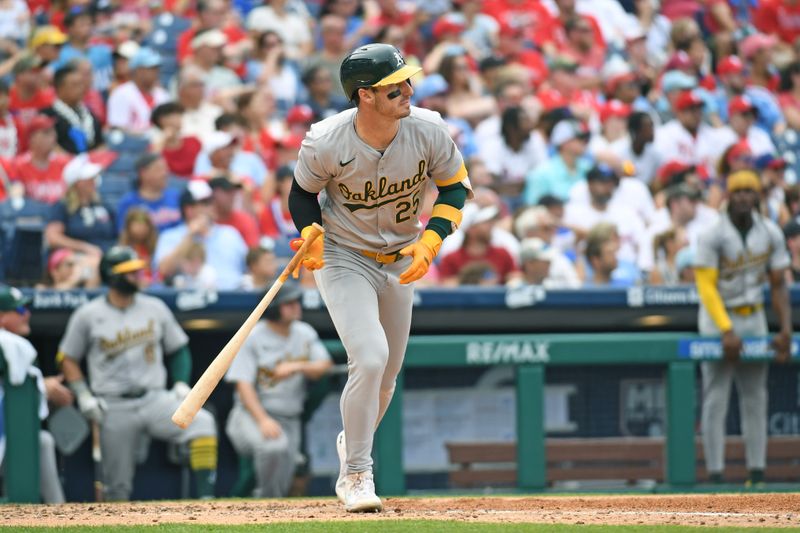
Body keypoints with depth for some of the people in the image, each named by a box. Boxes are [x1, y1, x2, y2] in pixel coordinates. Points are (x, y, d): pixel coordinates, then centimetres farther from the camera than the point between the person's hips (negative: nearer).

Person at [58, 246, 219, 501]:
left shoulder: (155, 308, 8)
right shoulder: (88, 315, 1)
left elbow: (178, 350, 17)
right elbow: (67, 358, 8)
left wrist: (181, 384, 2)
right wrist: (84, 397, -3)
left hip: (154, 400, 1)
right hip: (115, 410, -1)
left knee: (202, 422, -26)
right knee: (117, 487, -1)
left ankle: (205, 499, -30)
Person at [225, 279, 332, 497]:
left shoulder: (304, 333, 12)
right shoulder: (252, 337, -4)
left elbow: (324, 365, 2)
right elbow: (243, 384, -11)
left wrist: (297, 367, -19)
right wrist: (263, 420, -25)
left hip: (290, 420, 5)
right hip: (252, 414, -5)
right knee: (274, 446, -36)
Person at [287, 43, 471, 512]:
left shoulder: (429, 132, -19)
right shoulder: (326, 144, -24)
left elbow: (455, 187, -3)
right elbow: (303, 192, -4)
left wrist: (429, 244, -16)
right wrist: (311, 236, -22)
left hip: (400, 261, 4)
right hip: (344, 258, -4)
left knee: (386, 374, 13)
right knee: (370, 358, -22)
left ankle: (352, 444, 43)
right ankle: (355, 474, -7)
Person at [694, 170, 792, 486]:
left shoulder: (771, 234, -1)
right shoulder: (713, 236, -15)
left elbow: (779, 285, 3)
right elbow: (706, 286, -17)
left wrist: (786, 330, -7)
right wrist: (727, 332, -25)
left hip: (754, 319, 5)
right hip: (718, 320, -5)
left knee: (755, 398, 5)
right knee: (716, 399, -7)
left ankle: (756, 473, 7)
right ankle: (715, 475, -7)